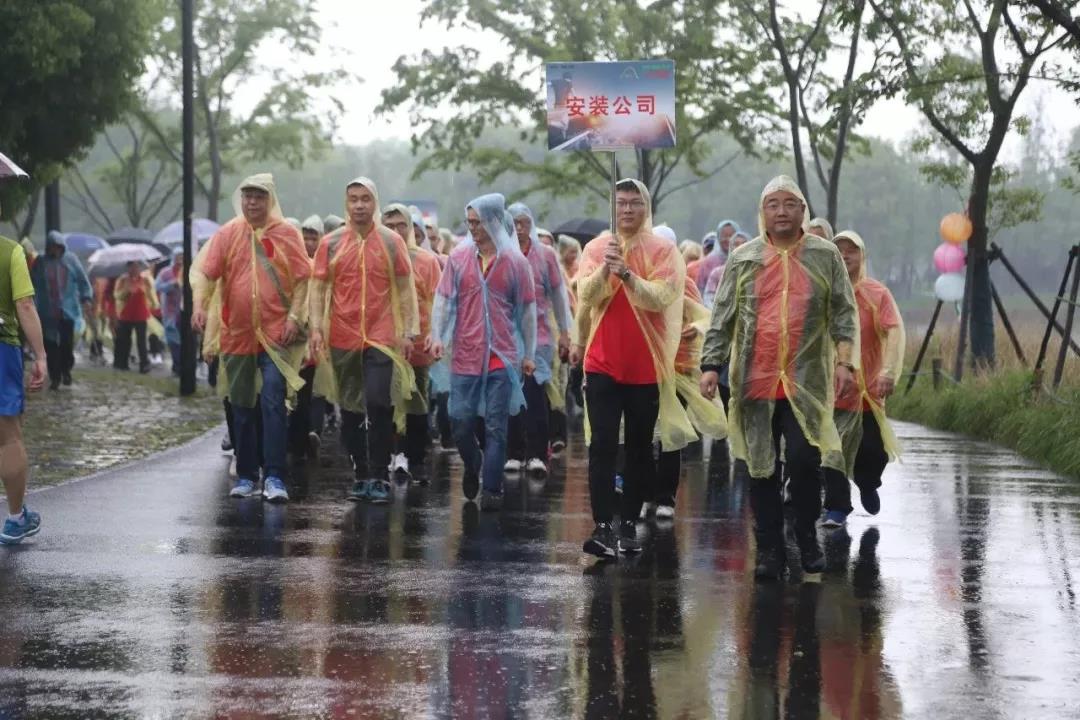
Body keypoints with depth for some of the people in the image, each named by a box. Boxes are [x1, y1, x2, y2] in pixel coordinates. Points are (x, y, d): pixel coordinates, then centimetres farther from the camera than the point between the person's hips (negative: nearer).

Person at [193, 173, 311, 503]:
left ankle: (274, 477, -12)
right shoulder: (227, 234, 4)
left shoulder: (287, 234, 1)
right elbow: (207, 273, 0)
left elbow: (302, 278, 1)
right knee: (242, 407, 10)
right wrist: (200, 306, -16)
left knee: (273, 402, -12)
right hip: (237, 334, 3)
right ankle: (246, 476, 20)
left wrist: (294, 316, -9)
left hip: (276, 334, -3)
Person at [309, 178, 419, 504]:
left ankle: (379, 477, -5)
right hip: (342, 340, 2)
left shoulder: (391, 241, 3)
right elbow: (319, 288, 6)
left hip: (381, 339, -2)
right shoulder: (331, 243, 5)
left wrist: (409, 332, 0)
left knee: (379, 406, -13)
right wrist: (316, 328, -5)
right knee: (350, 410, 8)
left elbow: (406, 289, 5)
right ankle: (360, 474, 19)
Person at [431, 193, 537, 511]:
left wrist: (529, 354, 6)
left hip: (502, 357, -2)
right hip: (465, 356, 2)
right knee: (461, 425, 4)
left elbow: (527, 310, 5)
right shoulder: (459, 257, 4)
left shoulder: (515, 262, 0)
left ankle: (491, 490, 3)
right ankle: (473, 466, 32)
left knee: (496, 427, -2)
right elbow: (444, 299, 5)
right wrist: (438, 336, -9)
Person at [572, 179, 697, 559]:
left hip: (646, 366, 0)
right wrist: (606, 268, -25)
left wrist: (626, 273, -28)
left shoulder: (663, 250, -2)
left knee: (639, 448, 8)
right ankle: (602, 528, -14)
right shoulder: (595, 248, 3)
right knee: (602, 446, -9)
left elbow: (660, 298, -15)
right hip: (603, 363, 0)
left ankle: (629, 524, 17)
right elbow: (586, 296, -8)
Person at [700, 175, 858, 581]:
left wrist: (845, 362, -7)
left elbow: (843, 314, 4)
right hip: (754, 382, 2)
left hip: (807, 382, -2)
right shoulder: (743, 260, 9)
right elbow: (723, 319, 9)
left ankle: (807, 540, 9)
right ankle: (769, 550, 11)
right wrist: (711, 365, 0)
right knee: (761, 468, 3)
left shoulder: (825, 257, 7)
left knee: (804, 460, -10)